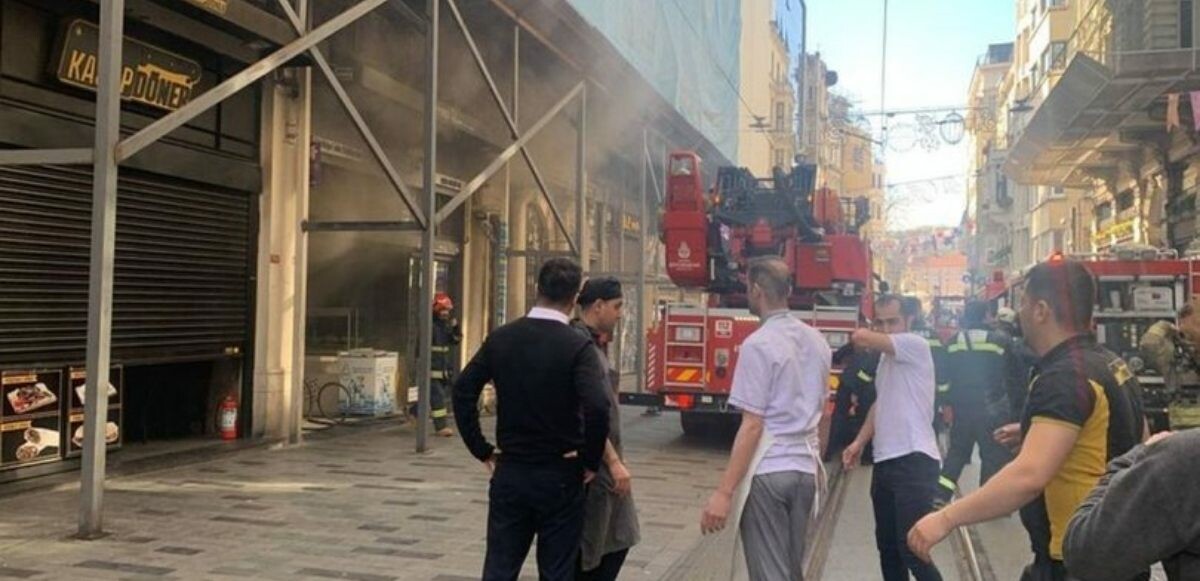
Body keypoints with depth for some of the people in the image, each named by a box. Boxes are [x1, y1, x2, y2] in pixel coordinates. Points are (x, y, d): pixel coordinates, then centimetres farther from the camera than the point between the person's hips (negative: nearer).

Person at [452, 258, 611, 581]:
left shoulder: (500, 338, 0)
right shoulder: (578, 346, -13)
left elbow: (463, 391, 2)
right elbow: (597, 407, -24)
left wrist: (482, 451, 7)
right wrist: (591, 462, -9)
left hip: (509, 472, 3)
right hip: (559, 477, -3)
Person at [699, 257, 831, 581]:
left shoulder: (759, 344, -14)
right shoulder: (818, 341, 9)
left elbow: (752, 425, -18)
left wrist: (724, 492, -16)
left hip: (766, 472, -7)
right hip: (804, 469, 7)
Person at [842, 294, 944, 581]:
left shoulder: (916, 345, -10)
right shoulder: (887, 356, 17)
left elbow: (860, 337, -18)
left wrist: (866, 336, 6)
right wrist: (859, 442, 16)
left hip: (914, 461, -9)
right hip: (885, 462, 9)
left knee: (912, 550, -12)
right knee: (887, 546, 14)